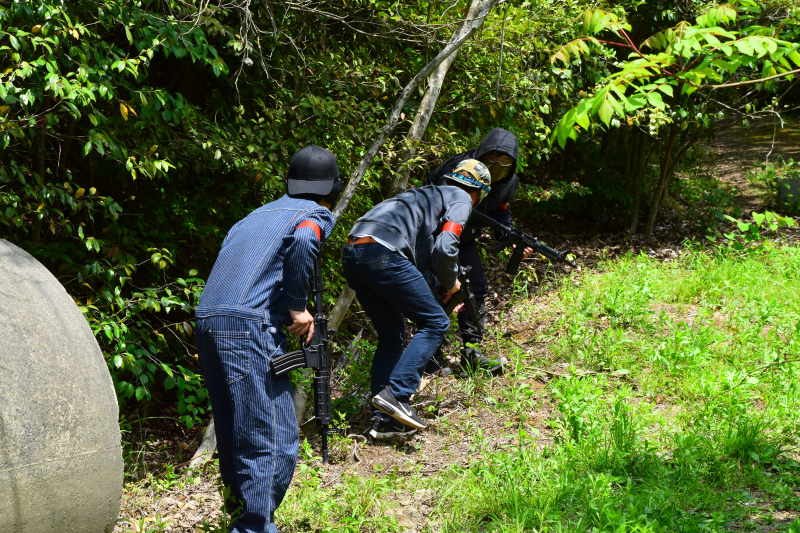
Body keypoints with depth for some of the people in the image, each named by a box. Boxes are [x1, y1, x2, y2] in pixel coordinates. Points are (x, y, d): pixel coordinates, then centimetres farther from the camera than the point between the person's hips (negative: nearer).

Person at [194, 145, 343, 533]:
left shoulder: (259, 213, 26)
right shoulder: (317, 214, 5)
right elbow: (302, 241, -17)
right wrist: (298, 308, -9)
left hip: (206, 322, 8)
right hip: (249, 326, -8)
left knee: (235, 435, 17)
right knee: (274, 442, -6)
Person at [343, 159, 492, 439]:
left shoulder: (431, 195, 35)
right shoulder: (461, 199, 10)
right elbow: (444, 248, -4)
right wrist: (451, 282, 12)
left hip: (352, 255, 9)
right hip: (383, 255, -9)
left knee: (391, 336, 18)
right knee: (435, 323, 2)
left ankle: (383, 420, 14)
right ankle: (396, 393, -11)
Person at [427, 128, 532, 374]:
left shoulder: (508, 182, -7)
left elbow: (500, 213, 7)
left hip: (464, 238, 7)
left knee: (477, 289, 2)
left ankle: (471, 352, 10)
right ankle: (430, 357, -5)